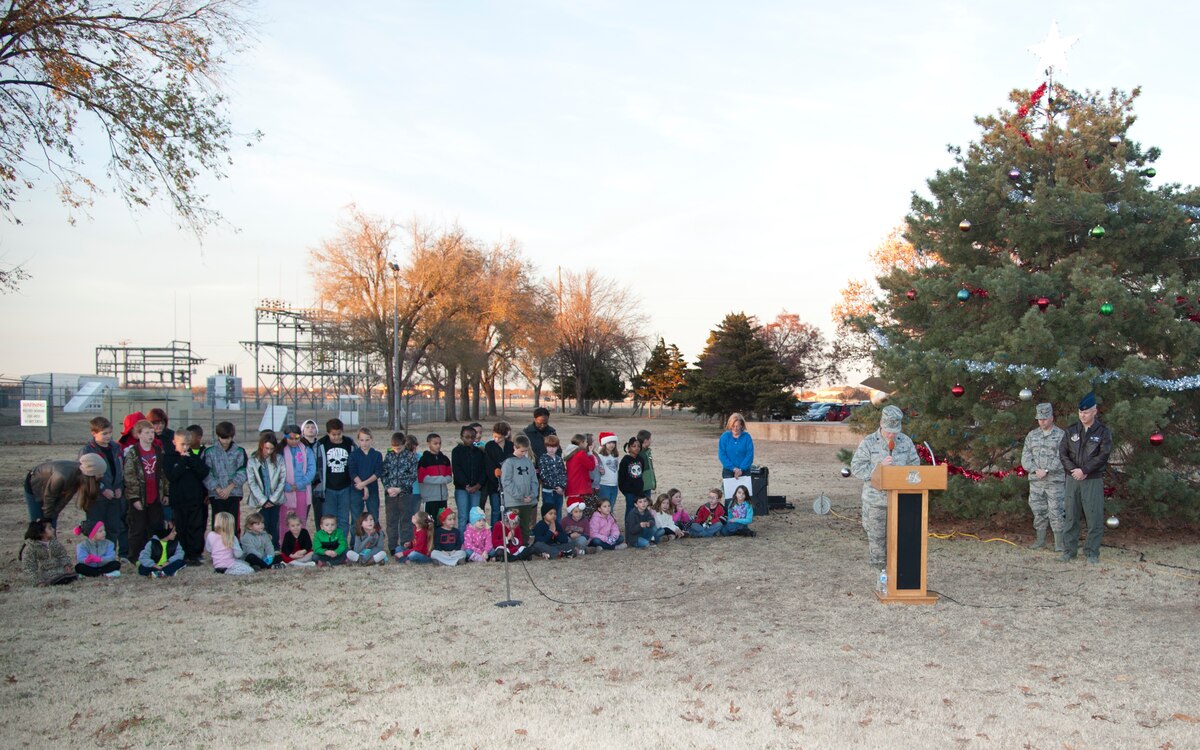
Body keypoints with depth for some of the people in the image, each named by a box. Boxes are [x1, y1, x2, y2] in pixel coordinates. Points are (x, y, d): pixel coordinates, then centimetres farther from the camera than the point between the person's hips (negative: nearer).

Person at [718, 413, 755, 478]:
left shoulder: (747, 437, -4)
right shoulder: (724, 437, -1)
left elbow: (750, 455, -7)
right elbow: (722, 455, -5)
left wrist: (741, 469, -17)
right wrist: (733, 468, -14)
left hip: (744, 471, -1)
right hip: (728, 471, 1)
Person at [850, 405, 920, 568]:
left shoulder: (906, 441, 4)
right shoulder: (868, 443, -5)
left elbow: (914, 465, 11)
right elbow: (856, 469, -8)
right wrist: (879, 466, -18)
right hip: (876, 500, -2)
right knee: (877, 538, 6)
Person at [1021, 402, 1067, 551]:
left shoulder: (1061, 435, -2)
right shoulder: (1032, 435, 10)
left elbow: (1061, 459, -11)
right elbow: (1025, 457, 5)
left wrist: (1046, 470, -17)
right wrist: (1035, 470, -11)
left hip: (1055, 481, -4)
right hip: (1035, 481, 4)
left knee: (1056, 511, -4)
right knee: (1038, 510, 9)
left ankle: (1059, 543, 2)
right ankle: (1040, 540, 18)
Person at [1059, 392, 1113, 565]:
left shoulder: (1103, 431, -1)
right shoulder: (1071, 431, 8)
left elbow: (1103, 455, -9)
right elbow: (1062, 453, 5)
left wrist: (1084, 470, -14)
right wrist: (1073, 470, -10)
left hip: (1093, 480, -2)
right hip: (1073, 479, 3)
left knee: (1094, 517, -1)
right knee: (1071, 516, 6)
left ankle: (1092, 552, 8)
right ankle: (1069, 551, 12)